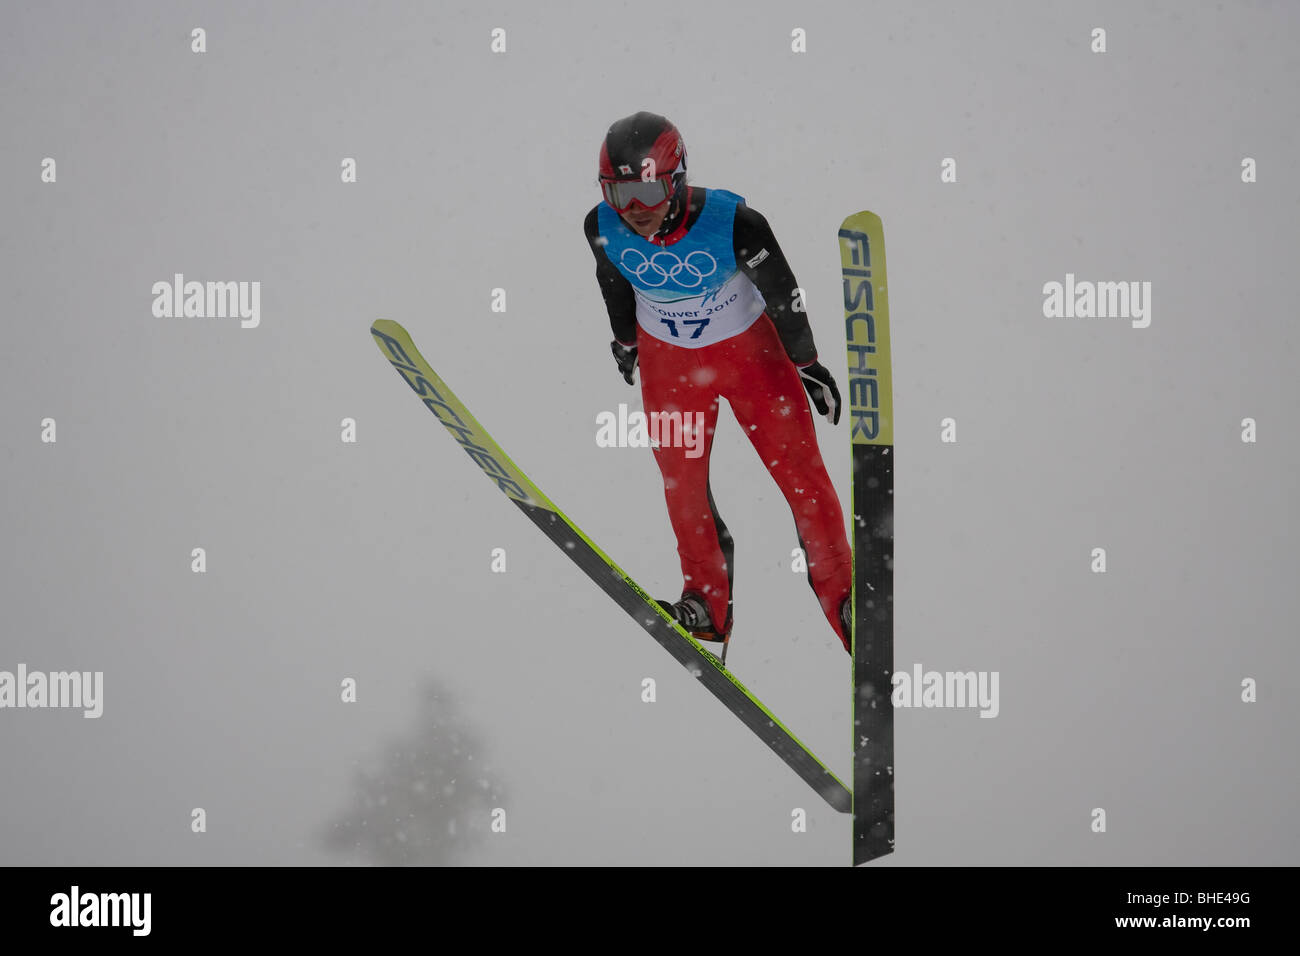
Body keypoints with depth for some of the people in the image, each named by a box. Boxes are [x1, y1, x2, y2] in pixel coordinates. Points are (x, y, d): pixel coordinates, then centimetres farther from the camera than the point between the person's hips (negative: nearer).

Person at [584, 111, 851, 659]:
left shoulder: (732, 222, -32)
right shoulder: (603, 229, -22)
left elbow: (782, 293, -15)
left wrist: (807, 365, -2)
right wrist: (625, 341, 18)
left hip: (749, 349, -3)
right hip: (668, 361, 3)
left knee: (800, 472, 0)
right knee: (681, 483, 9)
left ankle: (844, 599, 14)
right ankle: (708, 603, 28)